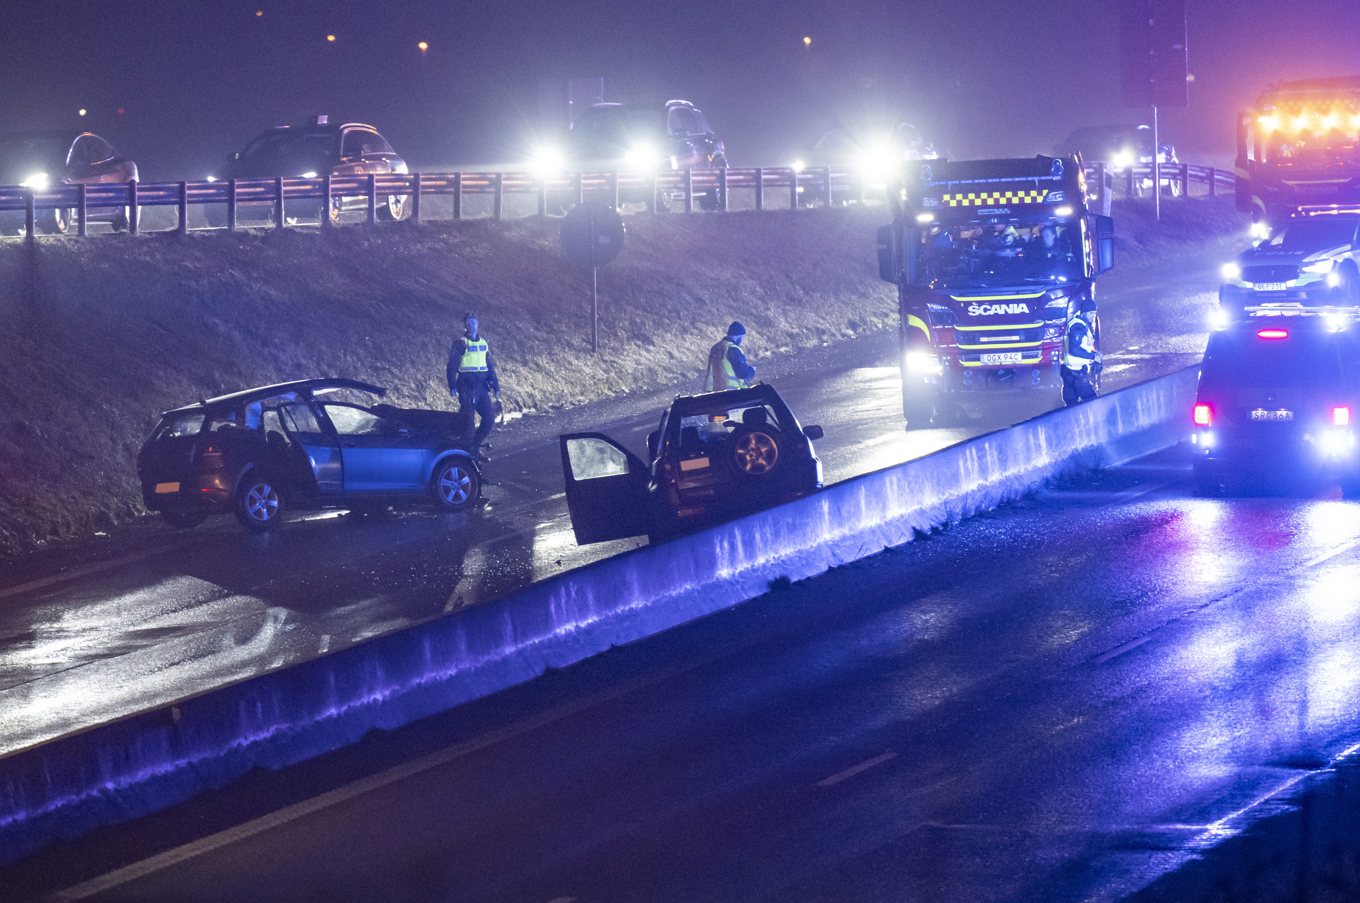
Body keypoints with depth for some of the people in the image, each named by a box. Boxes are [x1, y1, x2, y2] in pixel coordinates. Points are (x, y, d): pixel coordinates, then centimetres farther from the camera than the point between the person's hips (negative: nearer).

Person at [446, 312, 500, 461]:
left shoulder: (483, 342, 15)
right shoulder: (460, 343, -4)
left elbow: (490, 366, 20)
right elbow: (452, 366, -8)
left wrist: (496, 387, 18)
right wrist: (452, 387, -17)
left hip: (481, 387, 6)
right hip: (466, 386, -6)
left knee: (490, 418, 1)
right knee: (467, 420, -7)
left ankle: (475, 449, 14)